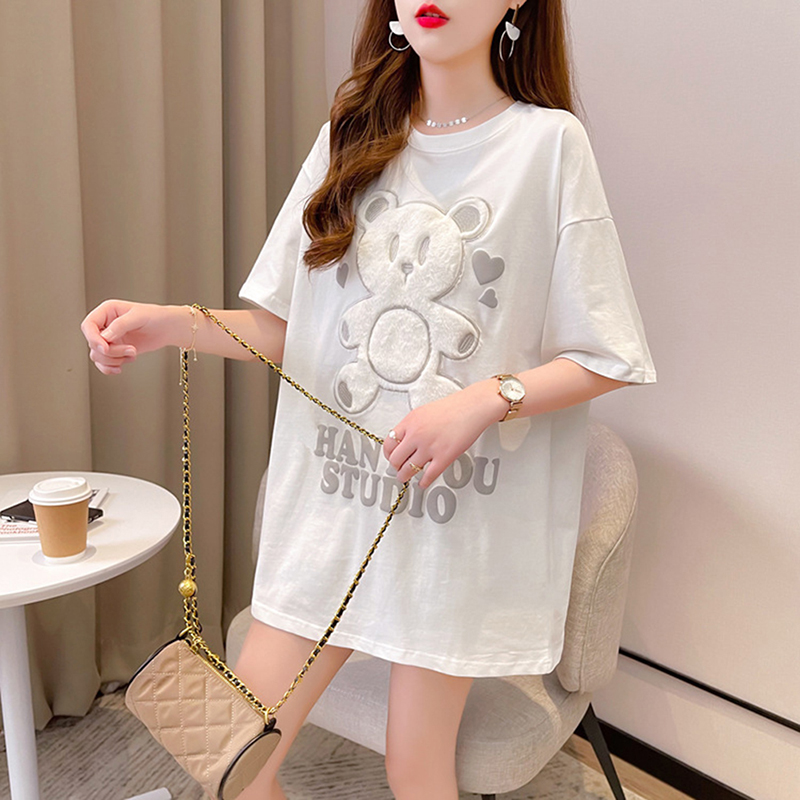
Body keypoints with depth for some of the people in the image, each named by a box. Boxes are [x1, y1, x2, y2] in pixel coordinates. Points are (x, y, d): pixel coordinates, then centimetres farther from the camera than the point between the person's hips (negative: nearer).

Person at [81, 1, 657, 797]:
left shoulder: (549, 143, -6)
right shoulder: (352, 135, 6)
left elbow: (605, 361, -5)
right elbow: (281, 328, 4)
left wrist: (488, 399, -21)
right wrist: (164, 324, -12)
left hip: (459, 509, -3)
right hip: (330, 497, 4)